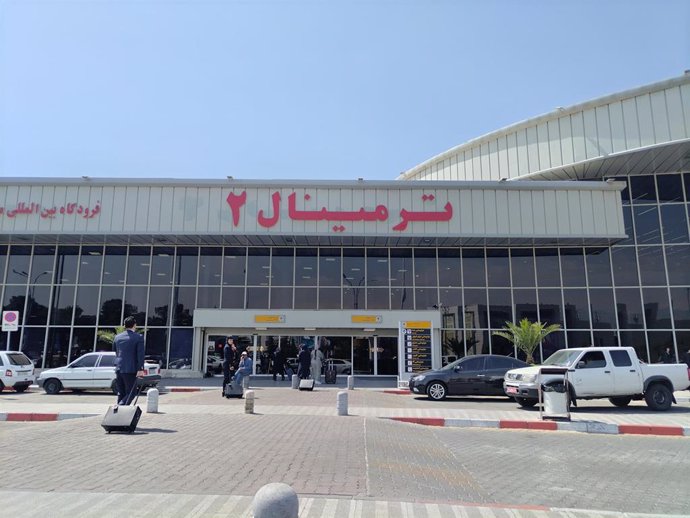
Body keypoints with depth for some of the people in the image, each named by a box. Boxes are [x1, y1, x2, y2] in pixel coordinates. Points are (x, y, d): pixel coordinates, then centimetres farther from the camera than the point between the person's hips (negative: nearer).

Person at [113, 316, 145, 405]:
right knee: (130, 393, 0)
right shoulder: (138, 337, -7)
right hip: (131, 369, -6)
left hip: (119, 369, 6)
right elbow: (140, 354, -13)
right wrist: (140, 369, -15)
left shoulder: (117, 337, 10)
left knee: (121, 393, 14)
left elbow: (115, 351, 21)